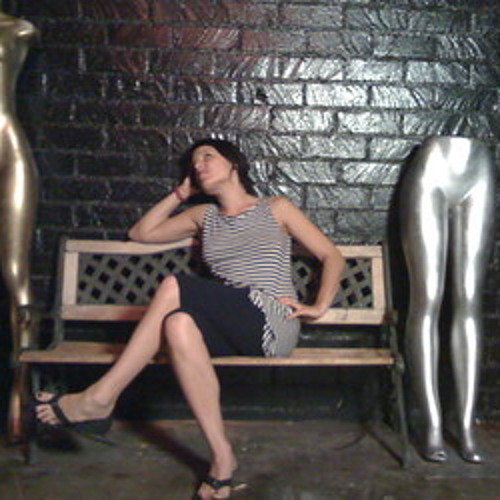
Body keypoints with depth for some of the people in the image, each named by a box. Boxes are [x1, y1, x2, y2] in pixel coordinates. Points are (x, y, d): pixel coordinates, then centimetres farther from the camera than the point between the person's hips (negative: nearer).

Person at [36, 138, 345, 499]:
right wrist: (181, 193, 24)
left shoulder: (276, 209, 14)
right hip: (232, 332, 4)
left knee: (175, 288, -26)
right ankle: (221, 457, -31)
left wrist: (320, 306, -1)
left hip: (275, 326, -4)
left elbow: (332, 256, 13)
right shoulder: (204, 217, 26)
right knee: (179, 323, -33)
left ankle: (101, 398, -23)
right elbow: (140, 233, 26)